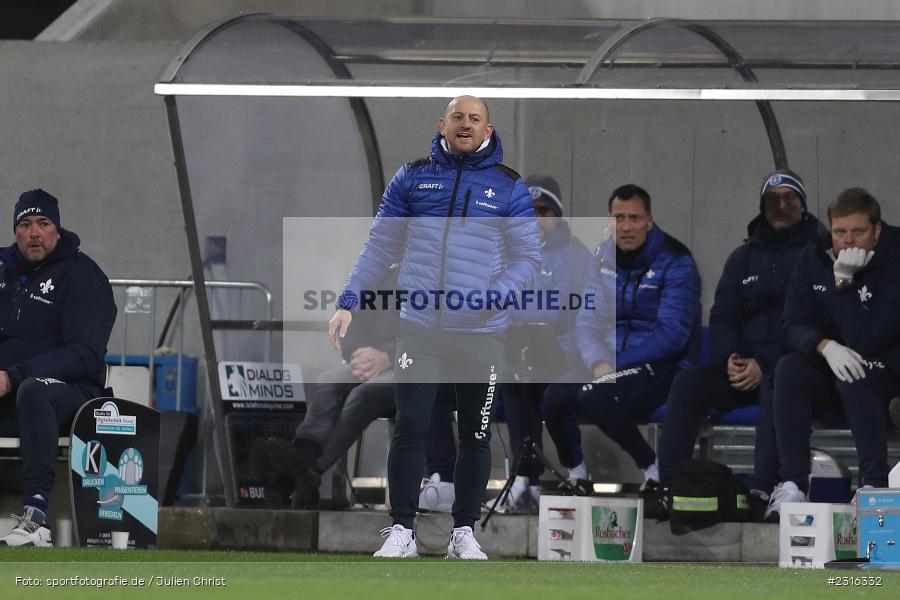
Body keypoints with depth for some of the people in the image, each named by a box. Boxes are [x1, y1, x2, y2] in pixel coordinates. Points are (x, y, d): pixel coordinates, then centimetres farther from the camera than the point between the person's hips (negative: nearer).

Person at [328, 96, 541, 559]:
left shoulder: (509, 186, 5)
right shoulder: (413, 177, 6)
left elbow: (528, 257, 5)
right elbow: (380, 247, 10)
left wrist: (495, 296, -14)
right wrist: (348, 302, 1)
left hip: (481, 334, 1)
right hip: (419, 327, -1)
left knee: (476, 434, 7)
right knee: (410, 427, -7)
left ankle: (464, 532, 18)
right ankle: (401, 530, 1)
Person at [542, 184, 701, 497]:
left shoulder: (674, 261, -11)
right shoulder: (603, 258, 9)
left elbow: (672, 334, -17)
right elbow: (589, 319, 4)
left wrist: (614, 365, -20)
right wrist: (599, 363, -17)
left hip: (662, 365, -6)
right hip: (612, 362, 6)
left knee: (594, 398, -31)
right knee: (554, 398, -16)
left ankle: (655, 470, -15)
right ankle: (575, 475, 8)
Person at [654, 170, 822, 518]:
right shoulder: (743, 258, 19)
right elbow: (721, 317, 14)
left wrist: (765, 366, -19)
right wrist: (730, 359, -8)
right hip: (744, 364, 5)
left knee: (775, 385, -39)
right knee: (687, 384, -20)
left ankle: (762, 490, -48)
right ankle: (669, 491, -26)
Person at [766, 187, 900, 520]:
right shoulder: (815, 256, 0)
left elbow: (865, 340, -25)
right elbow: (793, 323, -6)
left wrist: (843, 281, -28)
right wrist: (825, 346, -28)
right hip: (827, 367, 4)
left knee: (854, 377, -36)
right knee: (789, 368, -26)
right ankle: (793, 484, -30)